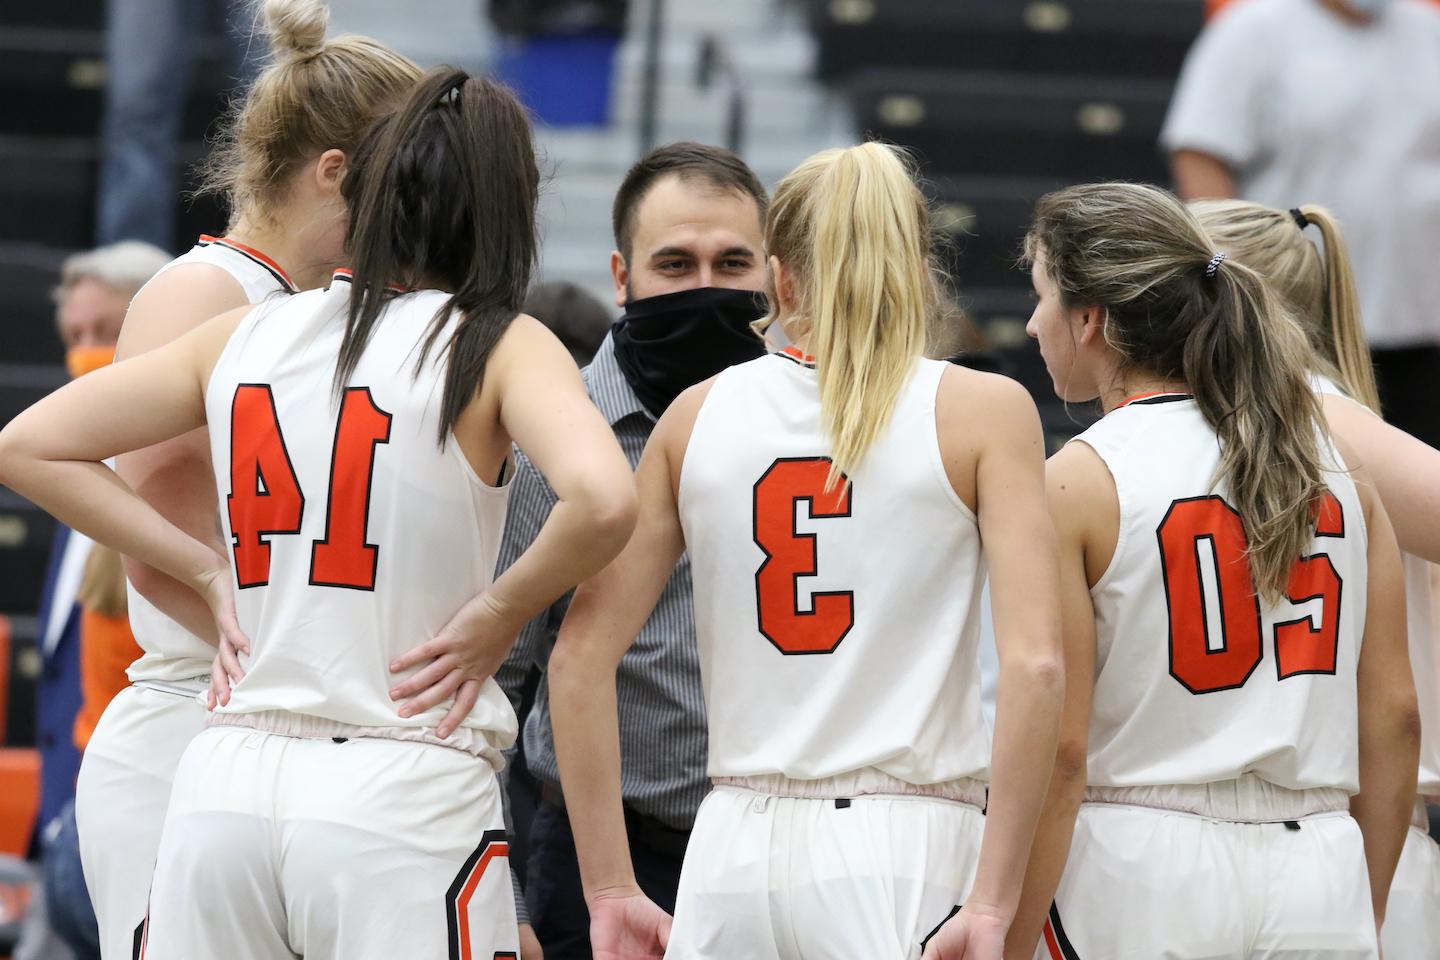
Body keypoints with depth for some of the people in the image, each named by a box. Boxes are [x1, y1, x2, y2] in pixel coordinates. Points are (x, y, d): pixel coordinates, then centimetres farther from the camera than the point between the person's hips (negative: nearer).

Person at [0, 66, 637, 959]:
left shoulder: (247, 334, 10)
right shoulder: (500, 347, -3)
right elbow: (603, 501, -22)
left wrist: (209, 571, 13)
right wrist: (497, 616, -5)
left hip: (226, 784, 4)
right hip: (406, 798, -4)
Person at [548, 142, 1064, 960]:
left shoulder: (700, 413, 10)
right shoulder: (984, 409, 1)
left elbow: (580, 656, 7)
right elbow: (1034, 664, -10)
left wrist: (610, 891, 9)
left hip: (734, 859, 3)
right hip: (907, 859, -3)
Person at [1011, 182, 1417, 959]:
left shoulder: (1074, 485, -5)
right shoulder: (1335, 464, 9)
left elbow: (1057, 752, -10)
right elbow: (1393, 714, 9)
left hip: (1143, 875, -5)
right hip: (1323, 890, 5)